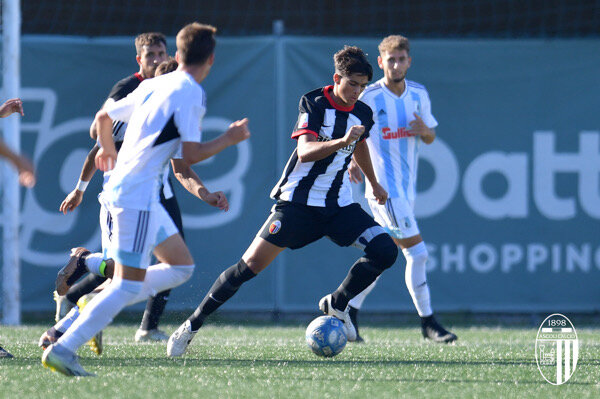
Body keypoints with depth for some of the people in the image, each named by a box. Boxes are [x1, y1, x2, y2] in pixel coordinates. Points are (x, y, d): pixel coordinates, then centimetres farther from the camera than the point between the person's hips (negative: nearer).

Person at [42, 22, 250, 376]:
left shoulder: (153, 85, 14)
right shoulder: (192, 94, -10)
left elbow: (104, 117, 23)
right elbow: (190, 156, -16)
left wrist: (108, 149, 43)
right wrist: (230, 138, -2)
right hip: (138, 196, -9)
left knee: (182, 267, 15)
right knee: (129, 285, -10)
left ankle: (98, 305, 9)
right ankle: (63, 349, -15)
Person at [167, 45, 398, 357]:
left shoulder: (363, 114, 3)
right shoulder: (313, 103, -12)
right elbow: (304, 152, -26)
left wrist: (374, 184, 40)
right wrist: (341, 141, -42)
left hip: (339, 205, 5)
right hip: (298, 201, -5)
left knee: (385, 250, -14)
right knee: (252, 264, -11)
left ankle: (336, 304, 6)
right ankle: (192, 325, 1)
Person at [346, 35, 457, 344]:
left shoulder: (419, 95, 7)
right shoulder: (369, 98, -10)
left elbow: (430, 138, 15)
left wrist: (425, 131, -8)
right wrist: (353, 162, -20)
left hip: (407, 188, 7)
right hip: (384, 189, -7)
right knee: (417, 253, -10)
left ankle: (348, 313, 22)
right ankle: (428, 323, -3)